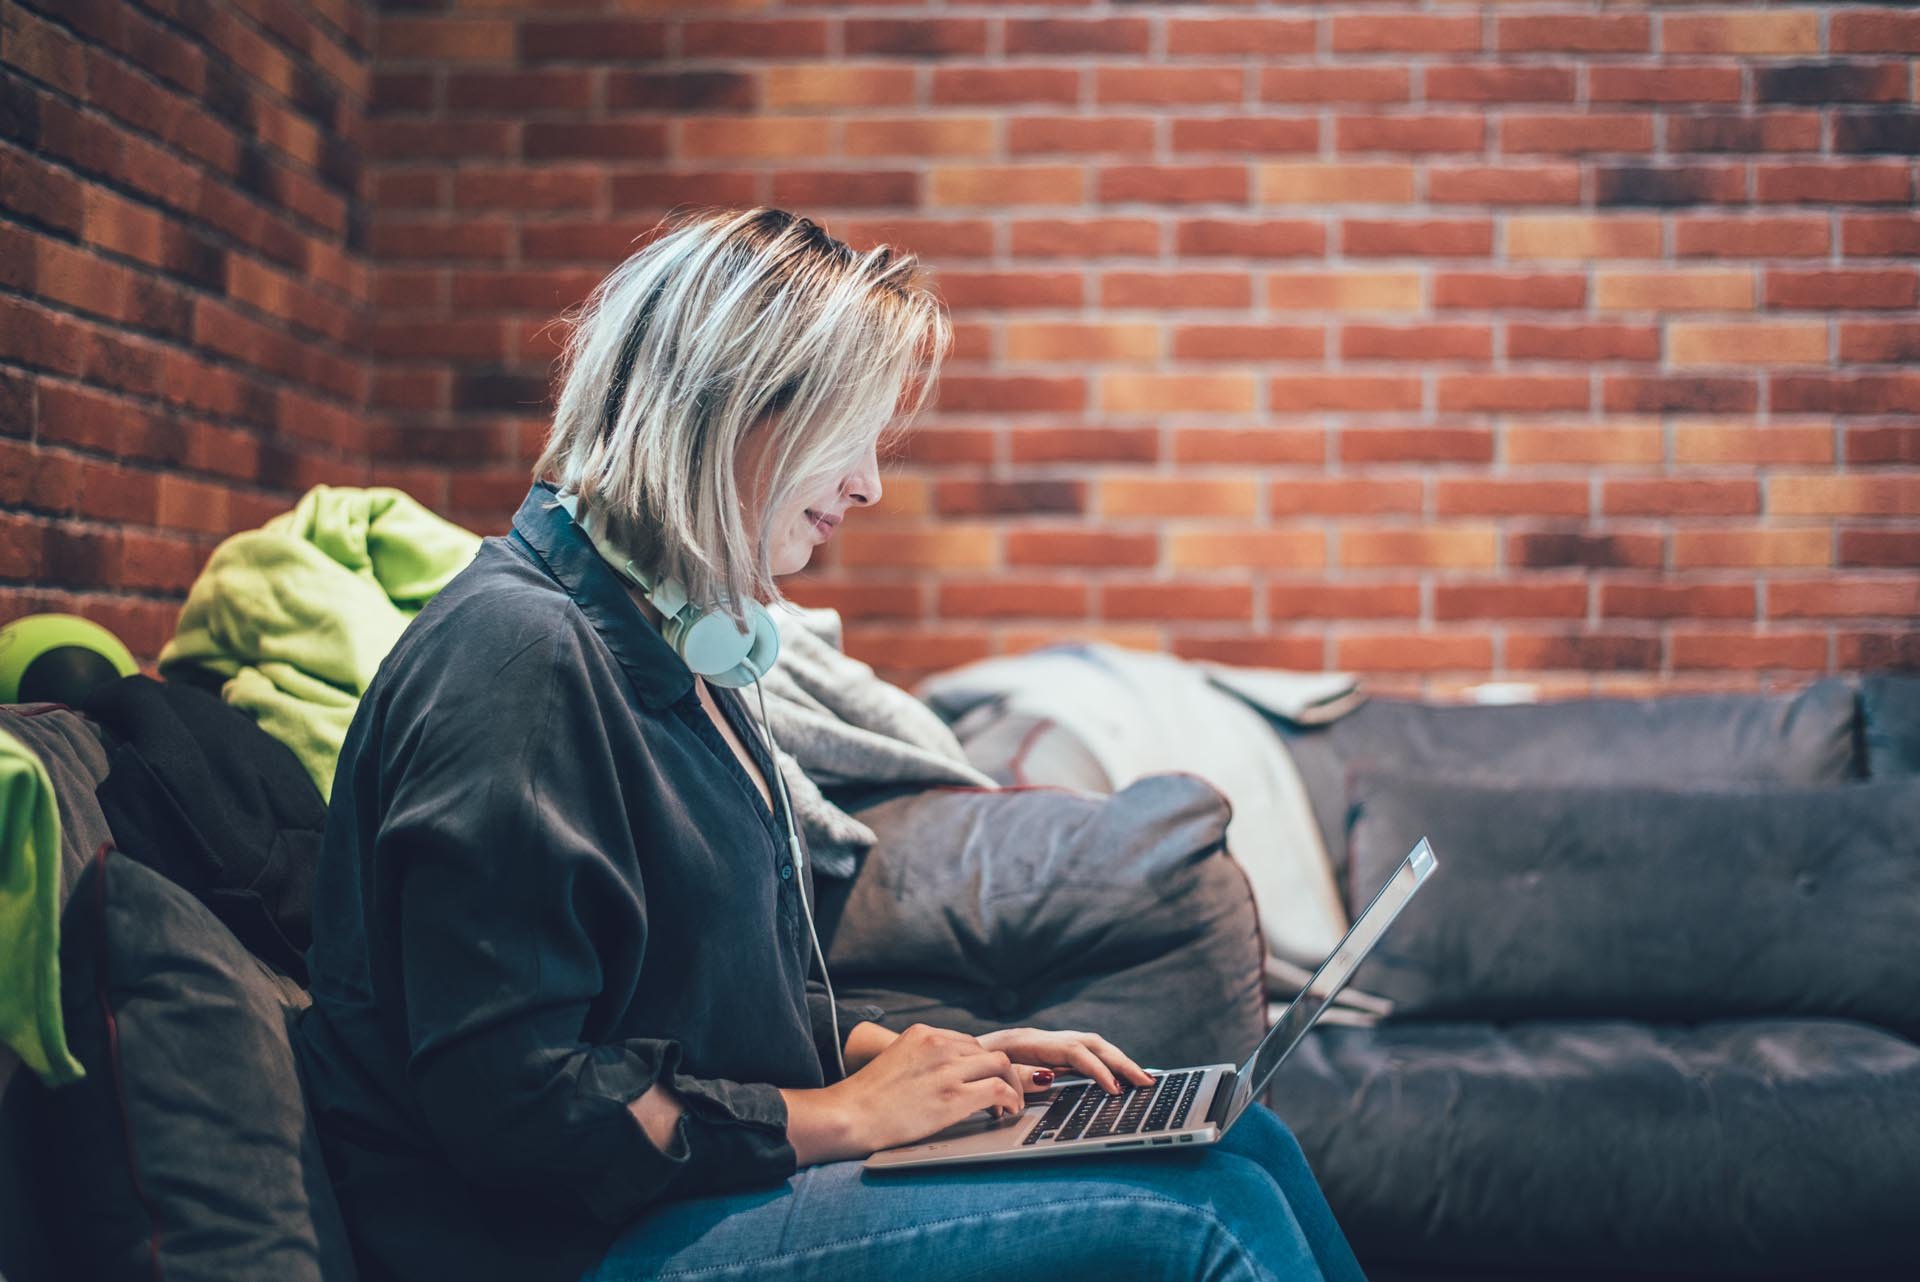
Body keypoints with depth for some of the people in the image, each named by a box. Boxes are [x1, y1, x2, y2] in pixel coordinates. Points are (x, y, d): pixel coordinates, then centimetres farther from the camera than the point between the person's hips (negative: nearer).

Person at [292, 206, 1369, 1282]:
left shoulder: (673, 655, 15)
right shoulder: (517, 649, -18)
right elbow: (506, 1098, -23)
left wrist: (916, 1053, 6)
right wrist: (836, 1115, -14)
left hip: (721, 1183, 10)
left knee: (1240, 1150, -1)